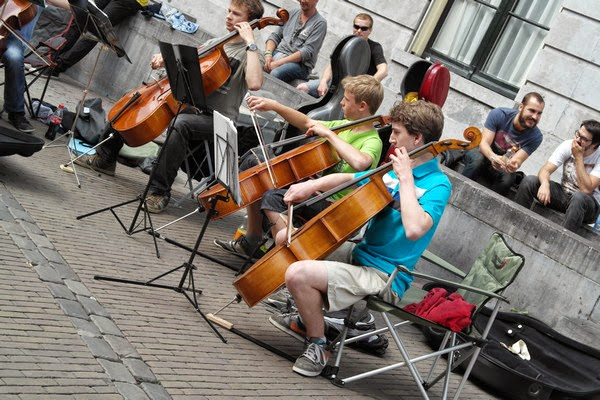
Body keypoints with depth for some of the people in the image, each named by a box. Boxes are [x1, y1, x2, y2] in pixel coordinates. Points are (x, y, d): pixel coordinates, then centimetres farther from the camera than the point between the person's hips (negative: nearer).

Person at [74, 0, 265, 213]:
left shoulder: (250, 54, -6)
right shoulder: (214, 43, 16)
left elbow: (254, 83, -28)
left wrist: (251, 42, -23)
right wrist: (165, 59, -1)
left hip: (217, 120, -7)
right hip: (190, 104, 8)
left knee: (179, 124, -40)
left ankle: (160, 191, -29)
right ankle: (105, 158, 19)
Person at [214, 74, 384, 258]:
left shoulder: (372, 141, -17)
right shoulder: (347, 125, 9)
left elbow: (360, 162, -42)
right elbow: (307, 123, 19)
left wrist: (329, 133, -30)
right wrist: (275, 106, 7)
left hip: (332, 205, -10)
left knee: (272, 197, -30)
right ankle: (251, 241, 19)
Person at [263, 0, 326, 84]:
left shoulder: (320, 23, -2)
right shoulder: (292, 14, 17)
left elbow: (307, 52, -13)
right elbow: (275, 36, 14)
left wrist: (278, 63, -20)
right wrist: (268, 54, -9)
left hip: (300, 63, -5)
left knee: (274, 74, -38)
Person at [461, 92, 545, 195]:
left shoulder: (535, 137, -17)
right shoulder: (499, 114, -19)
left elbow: (517, 160, -22)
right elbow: (484, 143, -24)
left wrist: (514, 165, -49)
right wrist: (493, 157, -48)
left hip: (502, 167, 1)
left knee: (508, 178, -33)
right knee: (477, 159, -36)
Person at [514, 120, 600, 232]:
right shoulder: (568, 145, -9)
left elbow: (586, 189, -28)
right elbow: (546, 169, -15)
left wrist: (579, 157, -26)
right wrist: (545, 184, -39)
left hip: (587, 203, -4)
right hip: (564, 194, 4)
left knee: (578, 197, -40)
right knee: (529, 180, -18)